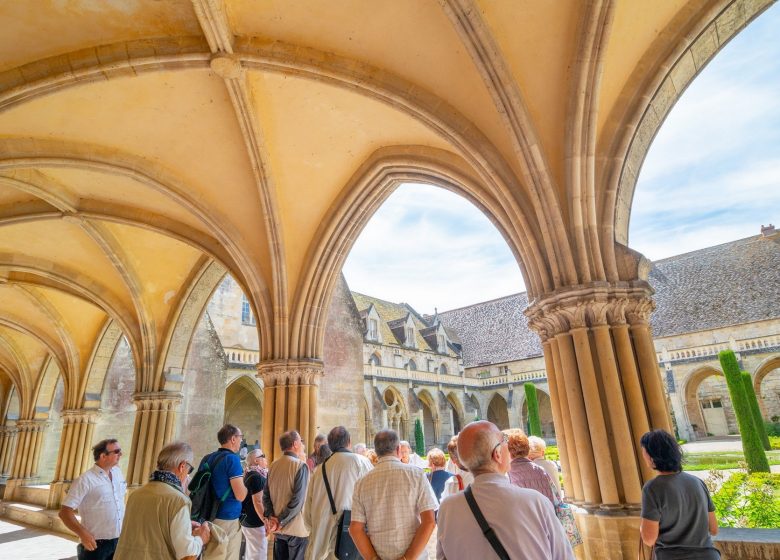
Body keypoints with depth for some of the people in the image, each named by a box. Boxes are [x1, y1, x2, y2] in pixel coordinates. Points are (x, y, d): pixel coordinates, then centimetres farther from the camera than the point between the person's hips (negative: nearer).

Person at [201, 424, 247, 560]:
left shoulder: (206, 459, 7)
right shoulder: (232, 458, -16)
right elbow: (240, 496, -20)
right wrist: (245, 479, -2)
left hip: (208, 517, 8)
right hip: (227, 520, -8)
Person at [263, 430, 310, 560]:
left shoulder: (274, 465, 5)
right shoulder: (300, 465, -16)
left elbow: (266, 495, 5)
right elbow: (298, 499, -21)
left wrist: (270, 516, -3)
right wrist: (281, 521, -14)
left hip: (279, 528, 6)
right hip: (296, 528, -6)